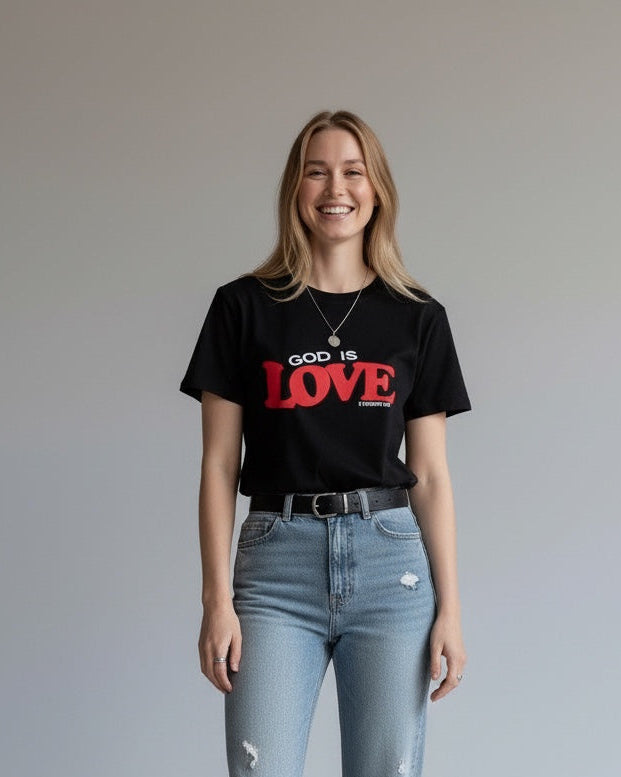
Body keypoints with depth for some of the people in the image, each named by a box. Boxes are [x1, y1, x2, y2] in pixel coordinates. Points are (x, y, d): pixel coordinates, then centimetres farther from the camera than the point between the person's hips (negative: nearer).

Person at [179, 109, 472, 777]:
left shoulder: (418, 318, 8)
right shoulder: (243, 307, 4)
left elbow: (430, 474, 8)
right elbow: (220, 465, 3)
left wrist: (449, 608, 3)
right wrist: (217, 600, -4)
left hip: (390, 560, 1)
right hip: (277, 560, -1)